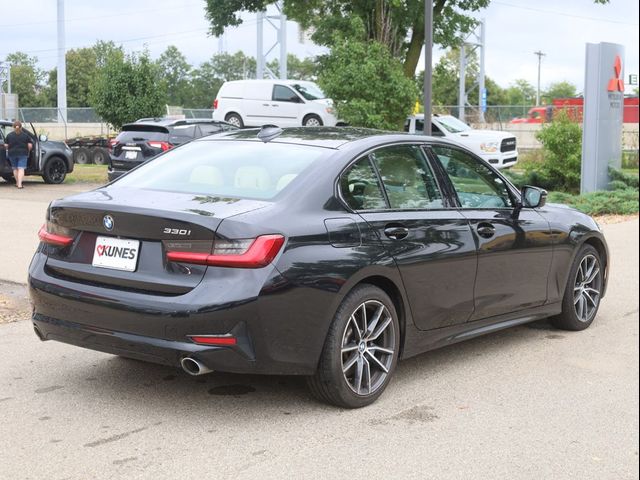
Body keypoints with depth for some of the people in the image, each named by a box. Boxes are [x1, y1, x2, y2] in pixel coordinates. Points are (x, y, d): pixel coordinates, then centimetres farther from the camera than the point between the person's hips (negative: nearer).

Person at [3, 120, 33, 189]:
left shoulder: (9, 135, 0)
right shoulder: (25, 135, -2)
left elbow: (6, 145, -1)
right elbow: (30, 145, -5)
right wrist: (27, 151, 14)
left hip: (12, 154, 2)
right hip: (22, 154, -2)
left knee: (15, 168, 17)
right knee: (21, 168, -5)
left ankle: (17, 182, 25)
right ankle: (19, 184, -17)